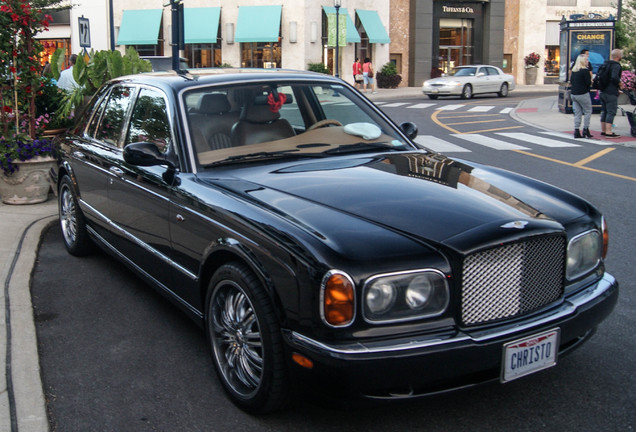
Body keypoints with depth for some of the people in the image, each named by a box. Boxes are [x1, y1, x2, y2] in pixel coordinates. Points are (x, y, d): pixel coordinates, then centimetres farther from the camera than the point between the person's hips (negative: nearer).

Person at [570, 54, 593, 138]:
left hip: (573, 94, 7)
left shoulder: (574, 70, 9)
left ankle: (576, 131, 3)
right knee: (588, 111, 5)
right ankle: (586, 129, 1)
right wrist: (591, 81, 6)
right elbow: (588, 83, -14)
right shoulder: (585, 70, -12)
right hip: (583, 94, -7)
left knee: (577, 112, 8)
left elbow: (571, 81, 14)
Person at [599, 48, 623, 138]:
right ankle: (608, 132, -8)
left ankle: (603, 130, 20)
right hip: (612, 93, -8)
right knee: (611, 112, -5)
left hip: (603, 92, 8)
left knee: (604, 111, 14)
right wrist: (620, 84, -13)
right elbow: (614, 77, -29)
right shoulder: (616, 66, -14)